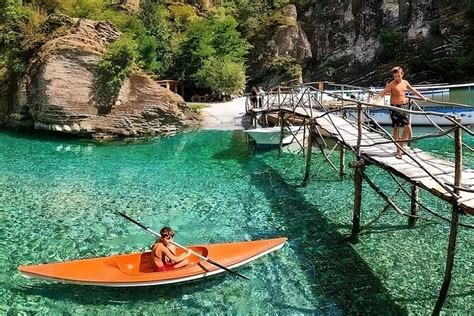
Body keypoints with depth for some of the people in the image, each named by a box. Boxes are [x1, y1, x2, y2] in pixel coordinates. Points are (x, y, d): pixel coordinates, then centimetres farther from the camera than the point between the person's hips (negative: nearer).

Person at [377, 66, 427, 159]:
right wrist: (376, 101, -35)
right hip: (395, 107, -5)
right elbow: (383, 93, -19)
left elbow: (413, 91, 23)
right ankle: (398, 151, 8)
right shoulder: (391, 84, -8)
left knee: (407, 127, 2)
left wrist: (423, 98, 31)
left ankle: (401, 146, 16)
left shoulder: (405, 83, 9)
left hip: (403, 107, 5)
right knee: (396, 128, 0)